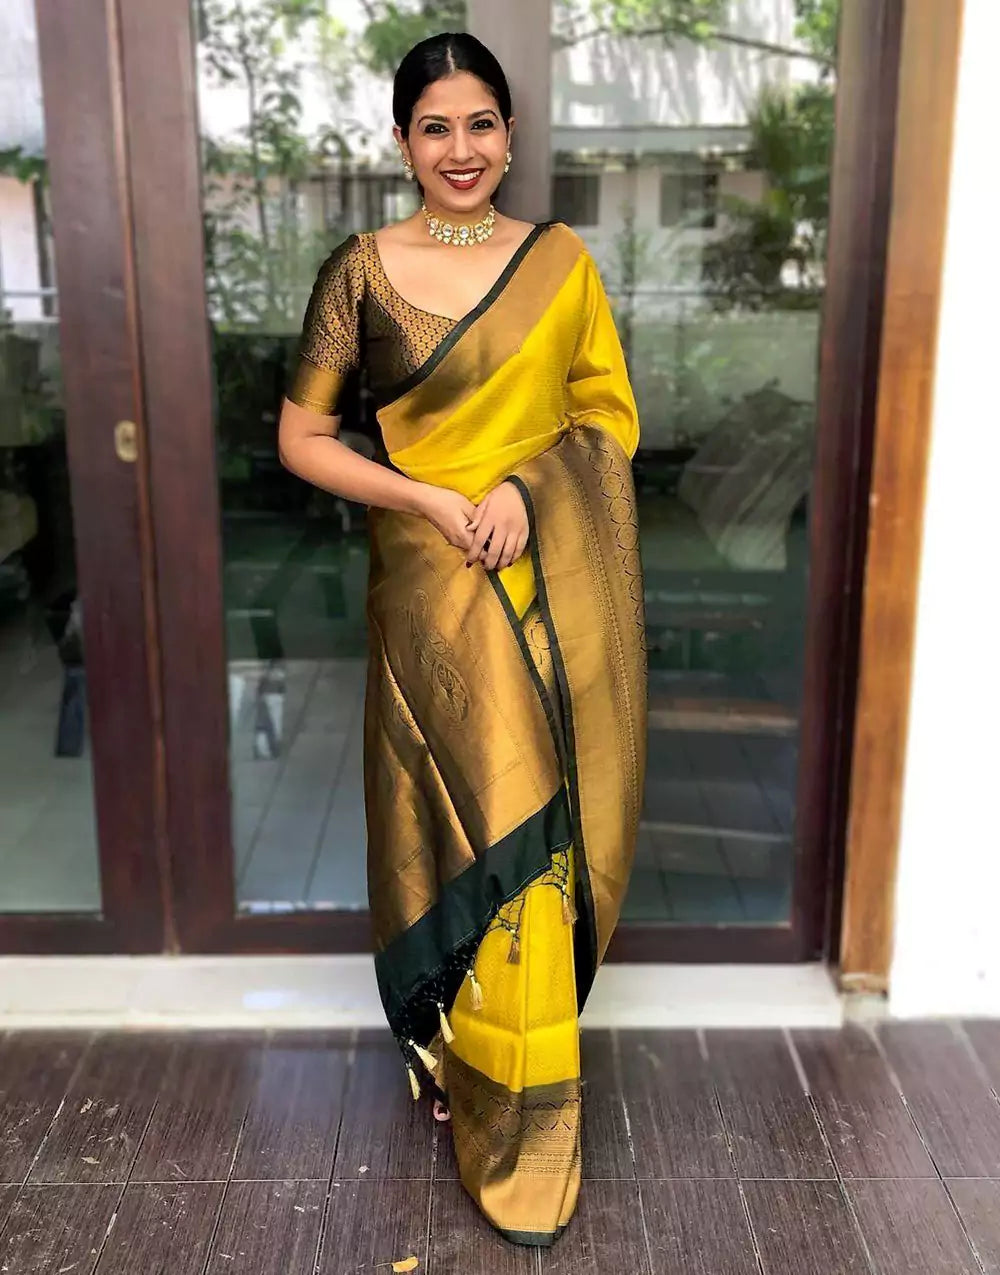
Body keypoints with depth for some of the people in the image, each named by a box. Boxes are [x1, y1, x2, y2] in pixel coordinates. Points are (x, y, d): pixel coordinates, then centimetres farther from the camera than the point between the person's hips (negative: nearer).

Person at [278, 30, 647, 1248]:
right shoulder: (362, 270, -1)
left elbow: (610, 416, 7)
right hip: (434, 590, -2)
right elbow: (301, 436, -2)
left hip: (556, 587, 2)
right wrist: (433, 502, -14)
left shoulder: (562, 262, 5)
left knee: (549, 820, 8)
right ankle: (500, 1132, 23)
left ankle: (523, 1081, 32)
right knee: (471, 825, 1)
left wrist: (523, 486, -12)